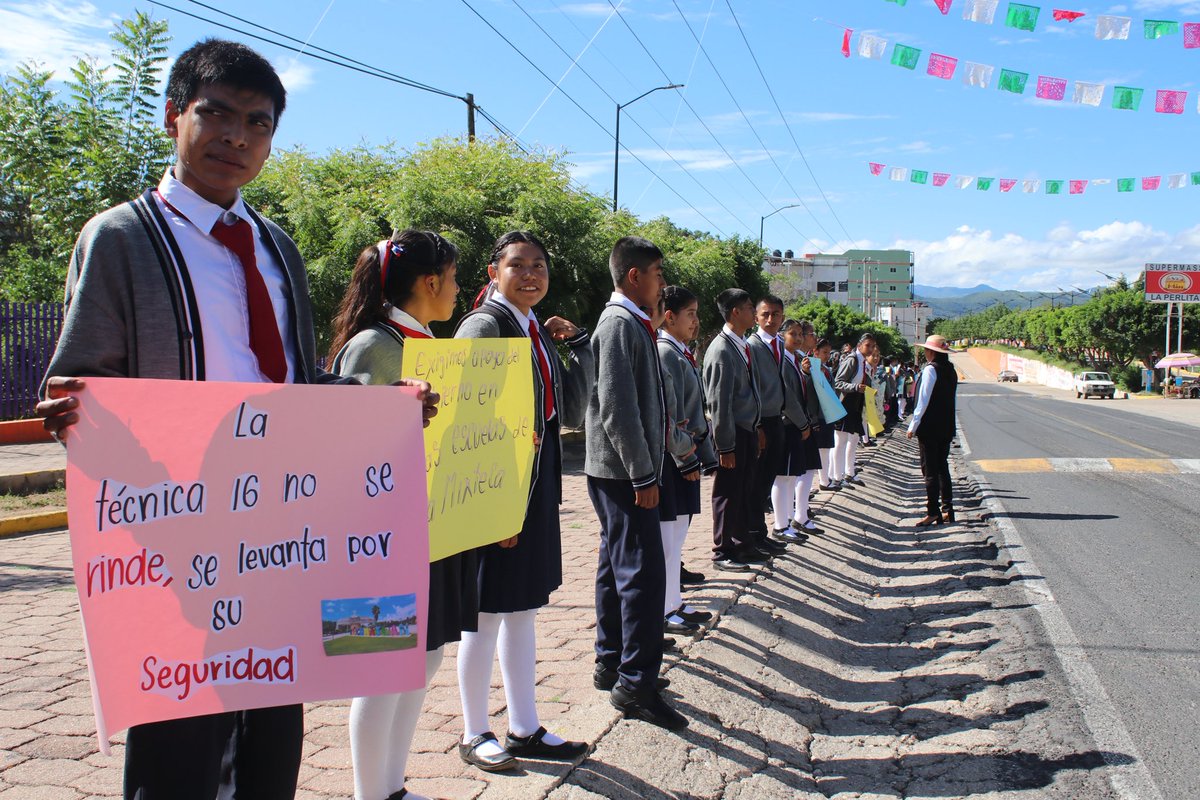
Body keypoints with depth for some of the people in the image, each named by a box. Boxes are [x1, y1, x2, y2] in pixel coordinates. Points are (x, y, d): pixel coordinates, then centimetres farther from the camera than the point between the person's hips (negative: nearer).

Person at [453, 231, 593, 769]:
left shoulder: (538, 331, 12)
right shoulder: (485, 325, -12)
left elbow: (572, 412, 11)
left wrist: (577, 343, 3)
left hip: (537, 489, 8)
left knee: (522, 611, 16)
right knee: (487, 614, 4)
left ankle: (524, 729, 29)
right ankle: (475, 735, 22)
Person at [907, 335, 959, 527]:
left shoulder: (930, 369, -14)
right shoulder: (950, 370, 9)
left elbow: (923, 401, -17)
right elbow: (952, 399, 15)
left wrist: (913, 426, -12)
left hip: (929, 427, -8)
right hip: (947, 426, 8)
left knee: (930, 470, -4)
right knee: (942, 468, 13)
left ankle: (933, 513, -4)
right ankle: (947, 509, 15)